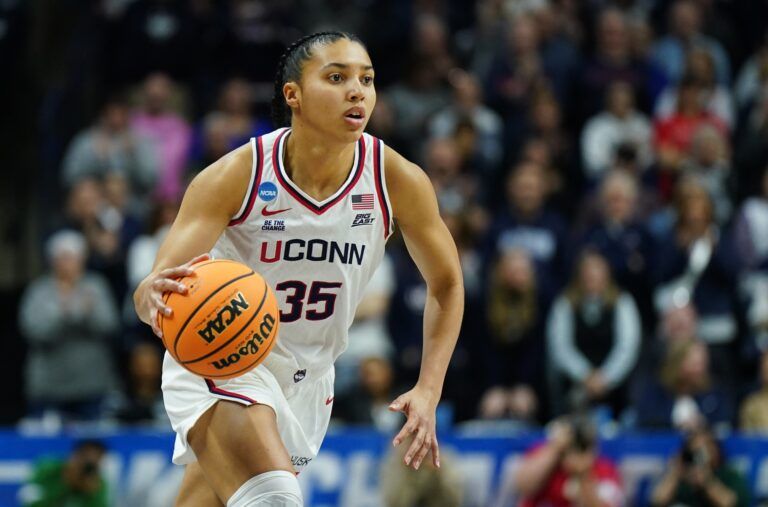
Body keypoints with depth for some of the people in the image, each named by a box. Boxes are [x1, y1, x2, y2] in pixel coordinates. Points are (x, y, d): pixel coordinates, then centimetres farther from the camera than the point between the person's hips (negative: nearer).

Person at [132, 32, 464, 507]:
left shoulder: (397, 180, -14)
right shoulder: (235, 177, -21)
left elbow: (446, 284, 3)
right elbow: (152, 290, -25)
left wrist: (428, 392, -8)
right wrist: (152, 295, -51)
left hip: (306, 376, 4)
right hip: (216, 359, -4)